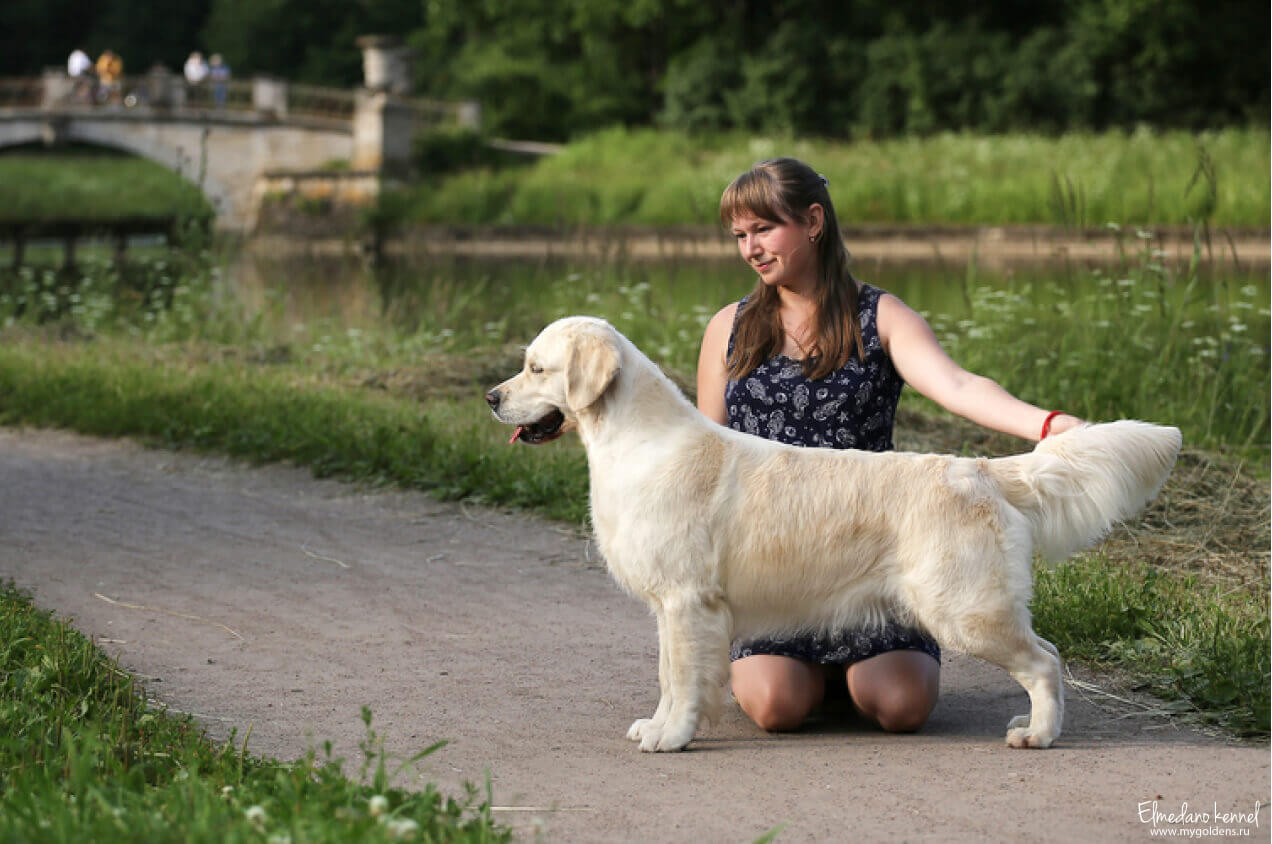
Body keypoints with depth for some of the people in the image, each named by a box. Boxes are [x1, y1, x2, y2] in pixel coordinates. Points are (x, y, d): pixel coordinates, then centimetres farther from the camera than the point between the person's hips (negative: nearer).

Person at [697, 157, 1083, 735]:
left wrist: (1051, 426, -36)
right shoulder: (729, 329, 8)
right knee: (777, 704, -23)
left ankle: (854, 665, 17)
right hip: (762, 557, 1)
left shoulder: (882, 319, 0)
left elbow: (956, 387, -18)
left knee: (902, 706, -19)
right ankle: (745, 661, 15)